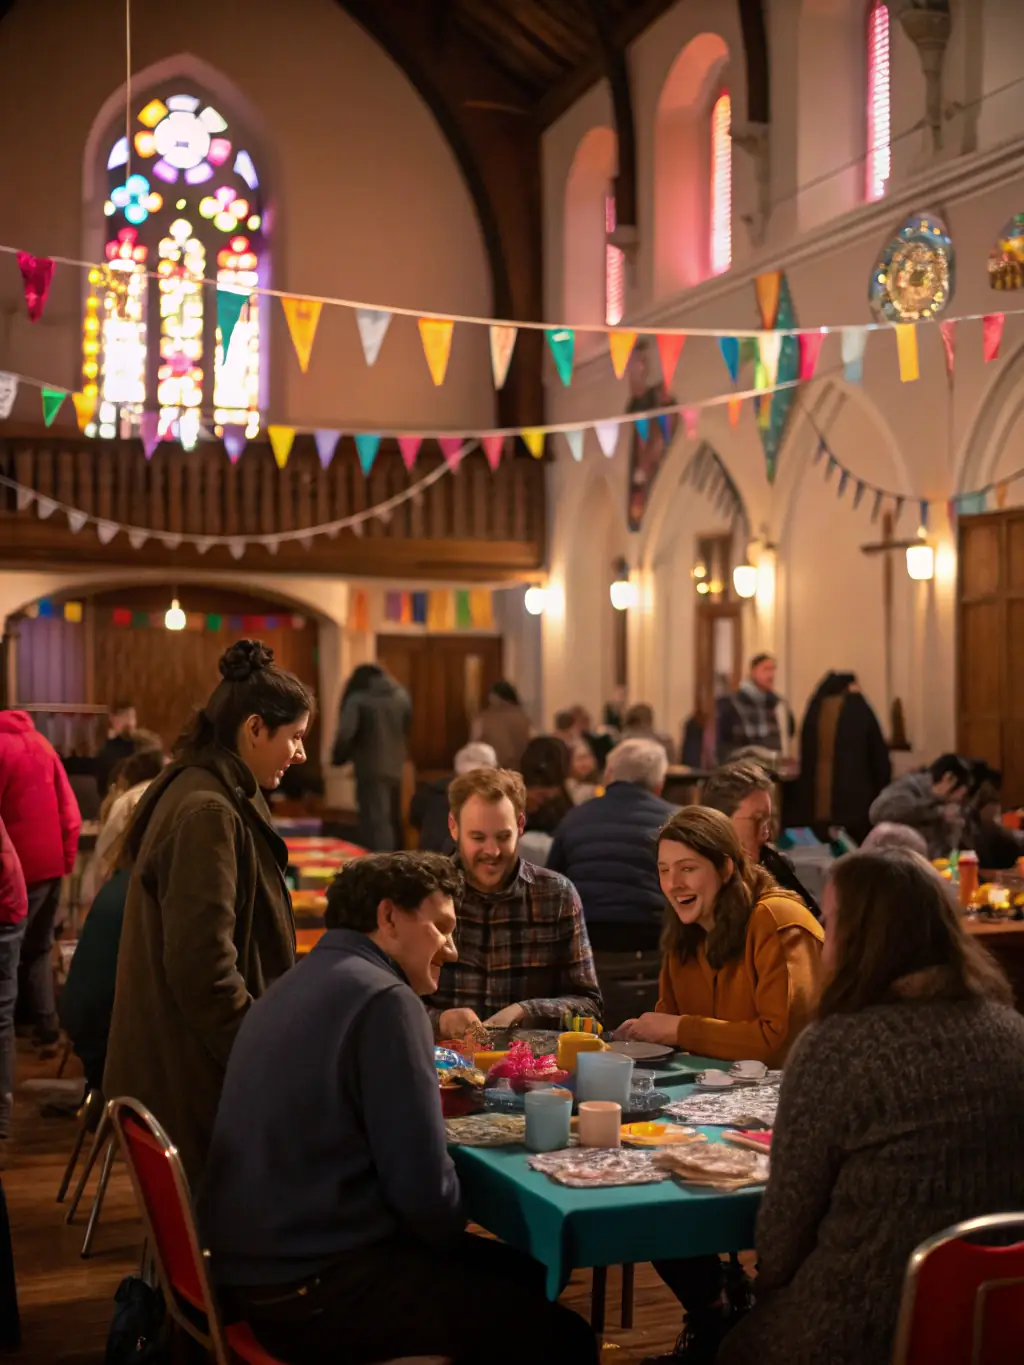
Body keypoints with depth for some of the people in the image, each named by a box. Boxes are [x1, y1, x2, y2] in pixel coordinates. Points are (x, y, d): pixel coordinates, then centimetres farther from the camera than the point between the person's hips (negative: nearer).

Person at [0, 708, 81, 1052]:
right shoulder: (39, 742, 10)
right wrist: (67, 856, 14)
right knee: (37, 949, 16)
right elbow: (70, 811, 9)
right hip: (51, 864, 7)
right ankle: (44, 1028, 15)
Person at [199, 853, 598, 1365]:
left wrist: (436, 1101, 12)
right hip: (314, 1289, -10)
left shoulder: (297, 986, 12)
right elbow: (423, 1188, -20)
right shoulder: (383, 998, -16)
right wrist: (455, 1235, -1)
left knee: (522, 1273, 18)